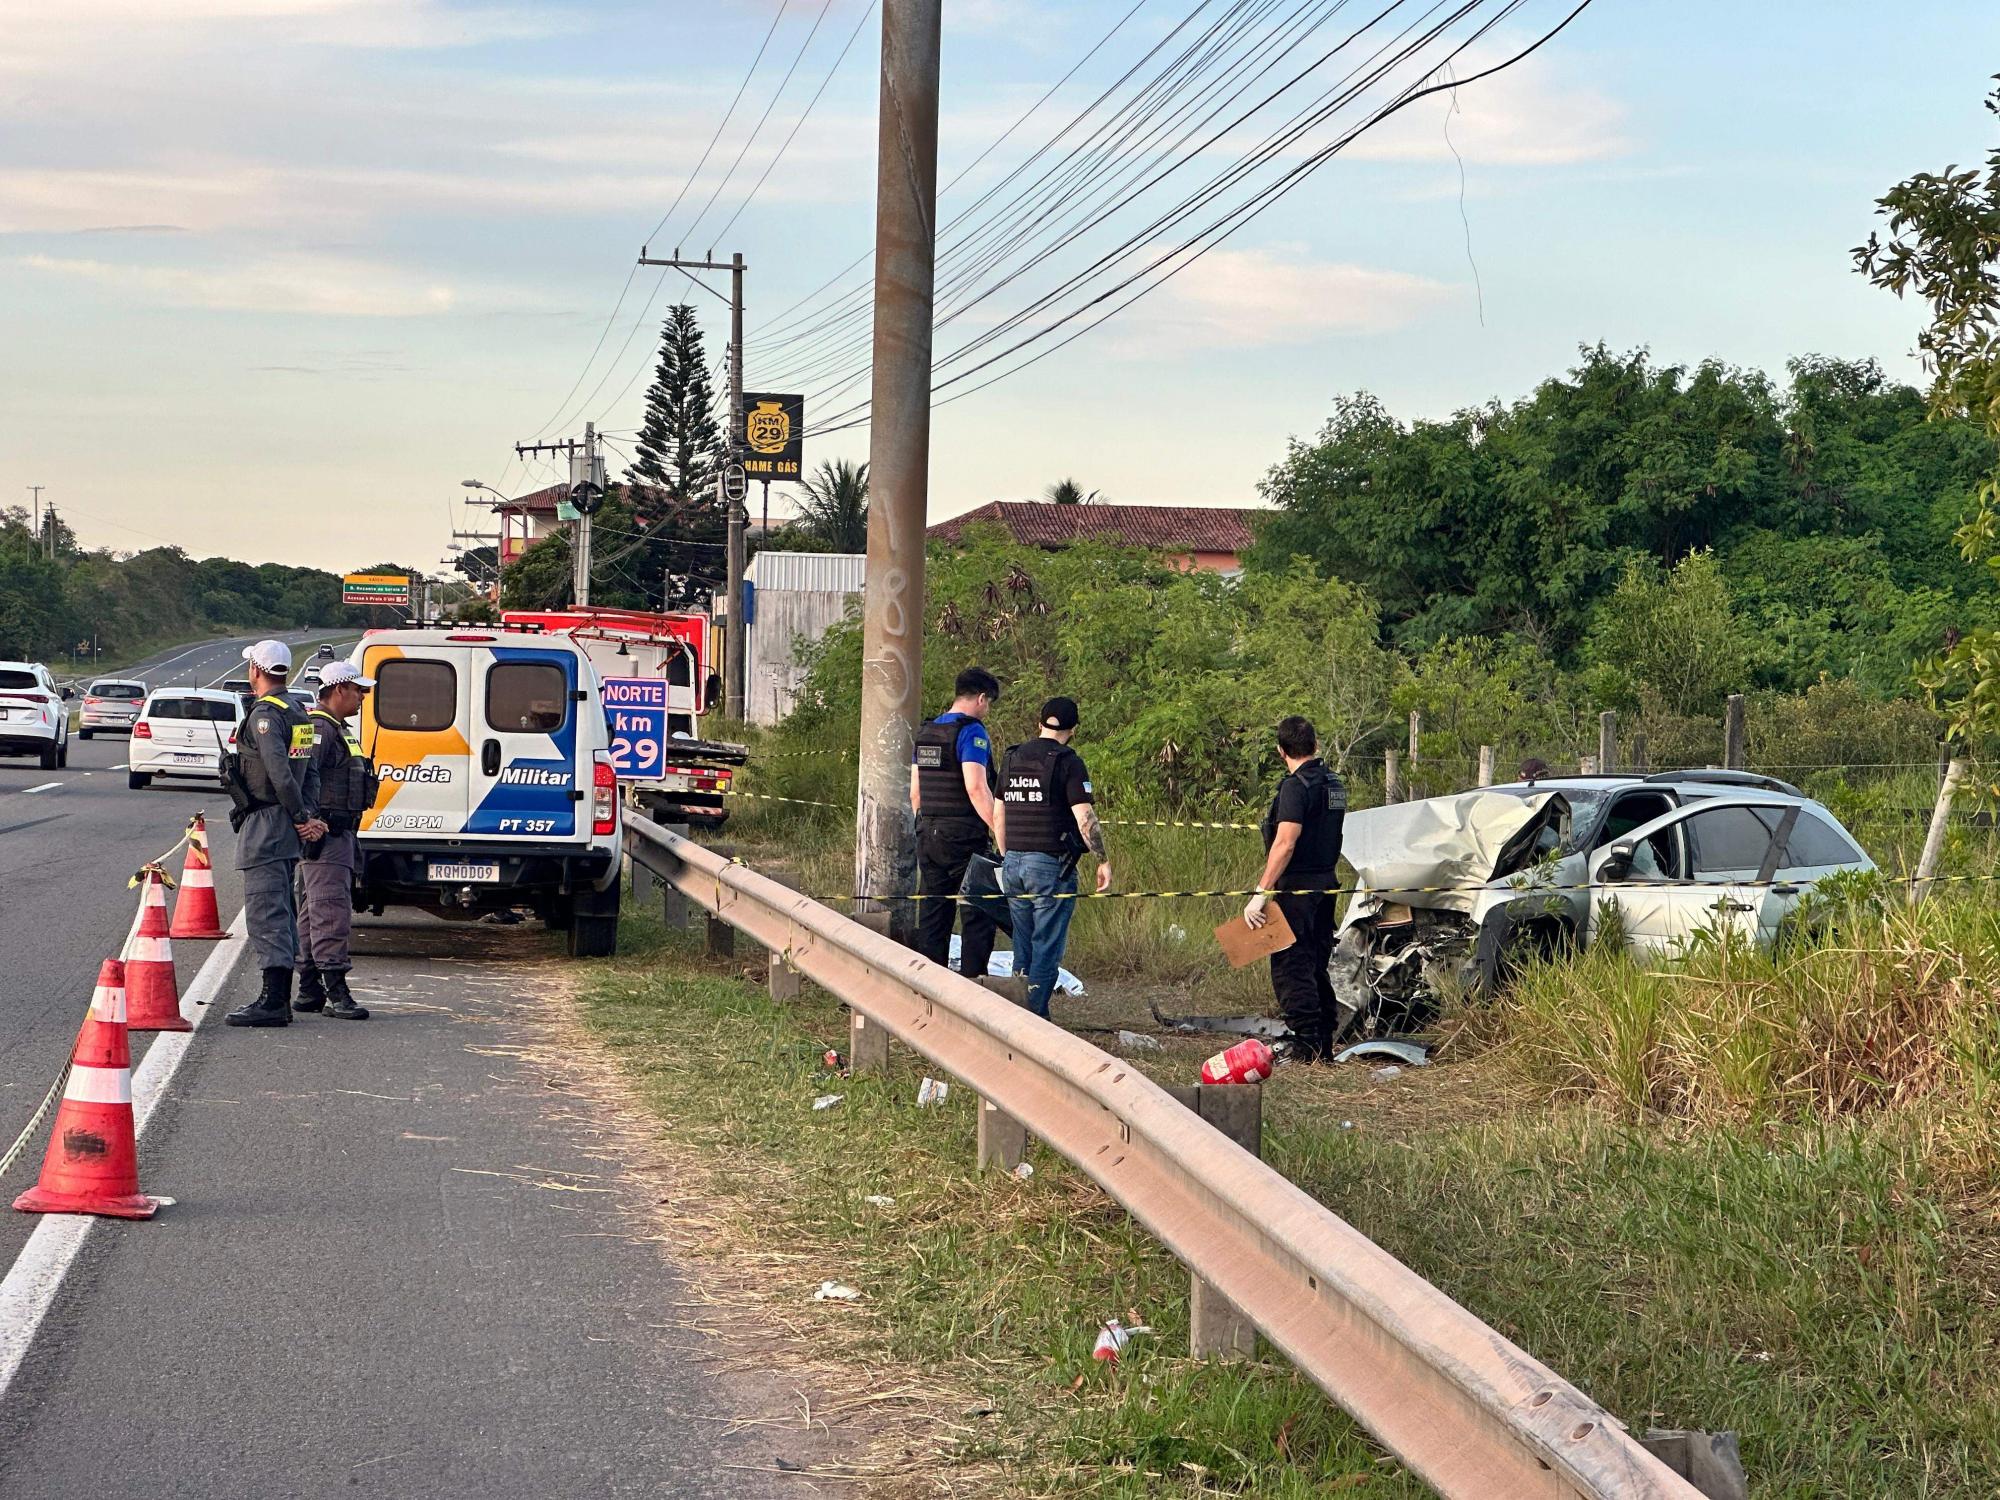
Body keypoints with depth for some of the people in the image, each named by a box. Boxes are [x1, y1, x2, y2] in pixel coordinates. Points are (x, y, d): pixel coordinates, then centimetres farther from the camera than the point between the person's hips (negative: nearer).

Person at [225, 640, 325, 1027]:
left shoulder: (265, 715, -14)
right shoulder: (299, 715, 16)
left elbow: (280, 773, -24)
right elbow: (310, 775, 15)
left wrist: (302, 817, -15)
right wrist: (307, 817, 4)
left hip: (264, 827, -10)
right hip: (287, 831, 10)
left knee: (265, 912, -10)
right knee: (281, 913, 15)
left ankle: (272, 1002, -14)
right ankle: (281, 998, 19)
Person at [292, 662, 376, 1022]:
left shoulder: (335, 730, 21)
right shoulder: (320, 730, -13)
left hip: (337, 833, 11)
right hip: (325, 835, -11)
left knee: (313, 912, 13)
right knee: (332, 911, -14)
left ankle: (309, 991, 17)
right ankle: (336, 992, -17)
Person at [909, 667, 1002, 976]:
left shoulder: (925, 732, 13)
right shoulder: (971, 732, -11)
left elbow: (915, 791, 17)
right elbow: (976, 788, -20)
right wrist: (1000, 834, -19)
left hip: (928, 835, 8)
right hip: (964, 836, -8)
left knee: (932, 915, 10)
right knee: (978, 912, -2)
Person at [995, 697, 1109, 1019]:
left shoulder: (1012, 759, 11)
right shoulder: (1068, 763, -9)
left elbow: (999, 815, 16)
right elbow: (1085, 819, -15)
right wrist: (1103, 861, -7)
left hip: (1013, 863, 6)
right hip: (1051, 865, -6)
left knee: (1023, 945, 14)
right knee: (1047, 946, -1)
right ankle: (1035, 1016, -3)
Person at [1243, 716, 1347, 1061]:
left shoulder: (1296, 786, -16)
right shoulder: (1333, 784, 11)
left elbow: (1285, 844, -24)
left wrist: (1261, 893, -24)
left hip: (1297, 889, -9)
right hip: (1326, 884, 9)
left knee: (1291, 967, -5)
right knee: (1317, 967, 17)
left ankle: (1305, 1047, -8)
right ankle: (1324, 1041, 21)